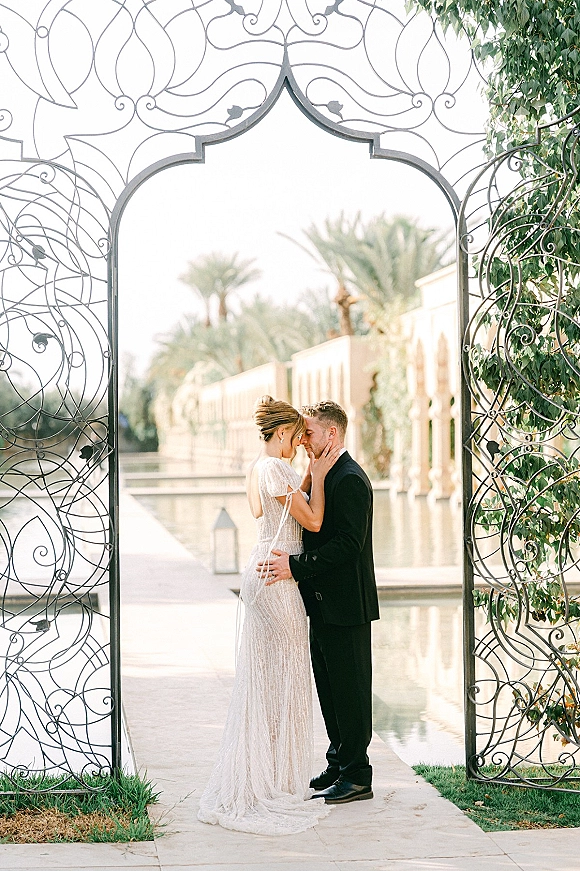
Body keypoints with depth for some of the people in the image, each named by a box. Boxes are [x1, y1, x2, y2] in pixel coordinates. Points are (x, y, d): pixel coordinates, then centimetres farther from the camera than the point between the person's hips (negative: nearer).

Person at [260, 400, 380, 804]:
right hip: (325, 604, 10)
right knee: (329, 688, 16)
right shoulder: (326, 476, 15)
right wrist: (292, 561, 8)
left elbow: (348, 544, -24)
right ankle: (339, 767, 26)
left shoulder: (350, 480, -18)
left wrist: (296, 566, -24)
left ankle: (357, 777, 6)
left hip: (345, 605, -10)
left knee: (350, 690, -2)